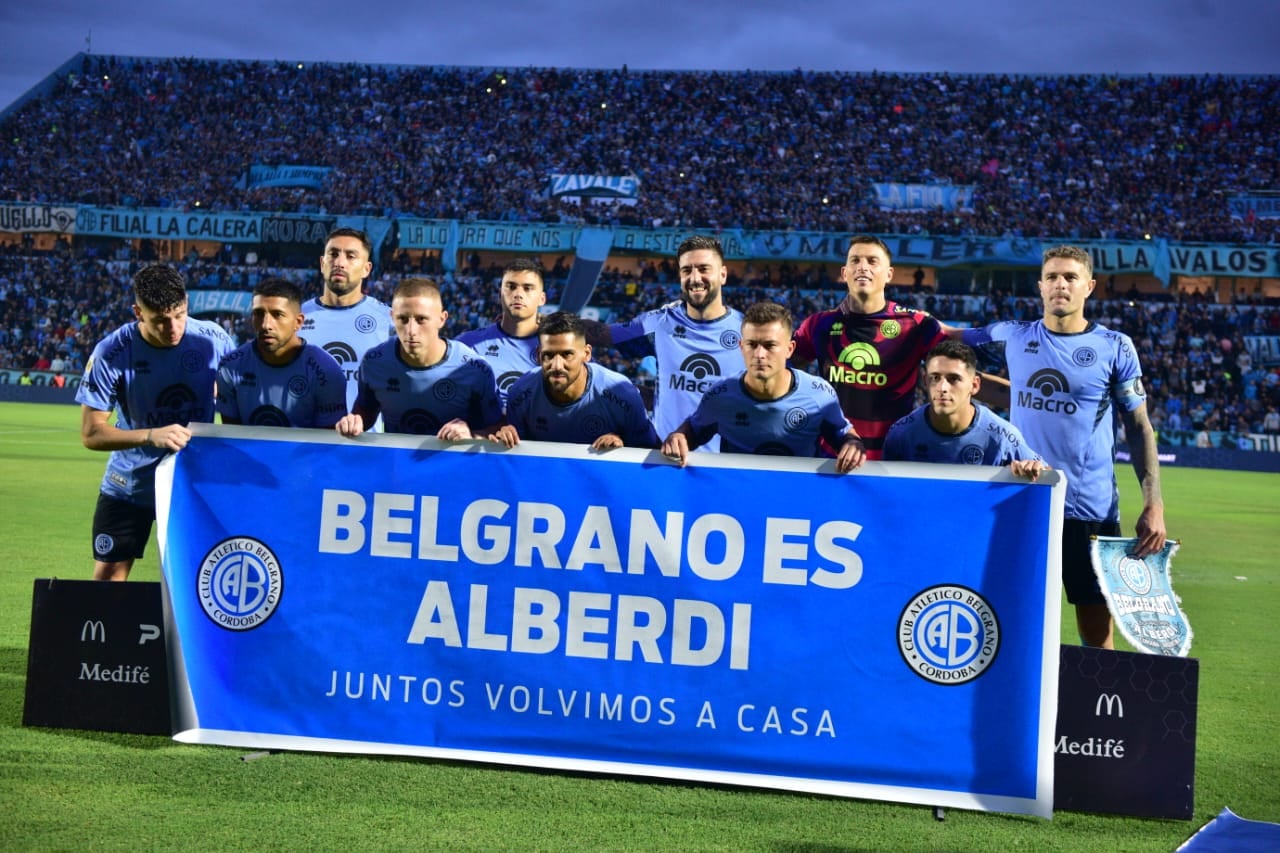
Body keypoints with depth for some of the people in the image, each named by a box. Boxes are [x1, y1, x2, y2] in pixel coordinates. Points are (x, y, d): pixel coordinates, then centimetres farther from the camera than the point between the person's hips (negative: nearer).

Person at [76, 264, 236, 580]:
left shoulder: (213, 339, -14)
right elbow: (91, 433, -19)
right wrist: (151, 436, -34)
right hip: (128, 486, -1)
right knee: (107, 577, 3)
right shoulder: (112, 353, -19)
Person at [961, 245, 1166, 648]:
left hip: (1091, 509, -2)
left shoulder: (1115, 347, 0)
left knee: (1097, 636, 4)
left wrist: (1154, 503, -4)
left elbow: (1139, 427, 3)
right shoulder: (1013, 335, 5)